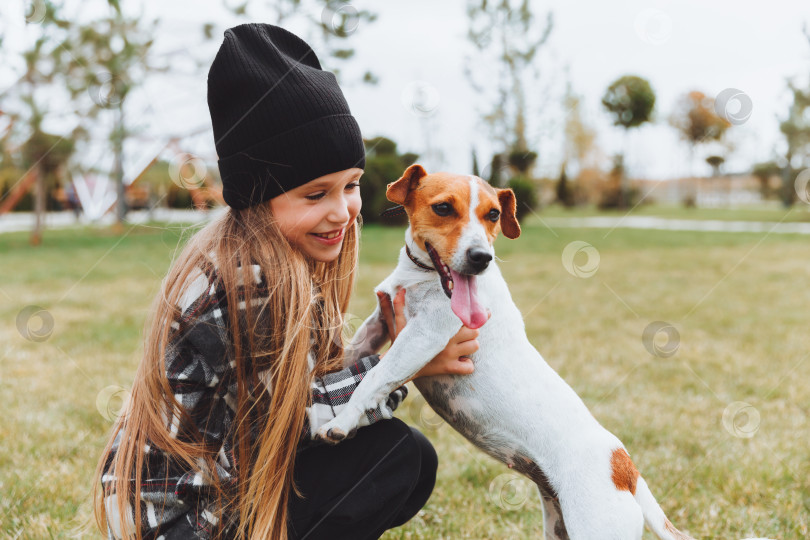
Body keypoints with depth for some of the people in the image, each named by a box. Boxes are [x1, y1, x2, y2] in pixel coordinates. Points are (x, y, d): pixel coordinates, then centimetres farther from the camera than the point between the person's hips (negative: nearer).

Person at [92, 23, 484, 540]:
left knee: (414, 463, 6)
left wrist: (381, 341, -7)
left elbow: (311, 379, 6)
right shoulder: (247, 281, -27)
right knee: (400, 455, -15)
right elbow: (293, 413, -20)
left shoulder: (291, 264, 3)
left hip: (225, 480, 9)